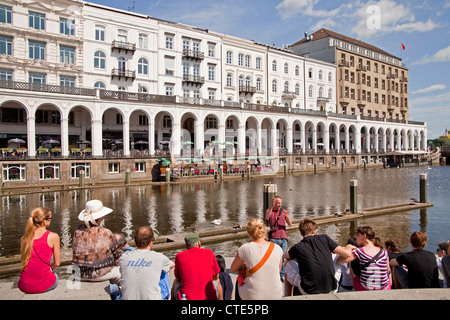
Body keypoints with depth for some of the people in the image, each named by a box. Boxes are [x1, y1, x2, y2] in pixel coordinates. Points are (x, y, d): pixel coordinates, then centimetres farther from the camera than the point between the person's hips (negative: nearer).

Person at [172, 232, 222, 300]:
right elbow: (216, 276, 8)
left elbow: (178, 278, 11)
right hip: (209, 297, 1)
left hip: (187, 297, 0)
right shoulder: (209, 253, -1)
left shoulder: (179, 256, -2)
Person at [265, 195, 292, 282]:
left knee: (283, 257, 3)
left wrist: (287, 216, -19)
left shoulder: (284, 211, 8)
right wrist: (272, 207, -32)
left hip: (283, 238, 2)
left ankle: (282, 275, 14)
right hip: (273, 238, -2)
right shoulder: (269, 210, 2)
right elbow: (267, 218, -21)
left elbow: (290, 224, 2)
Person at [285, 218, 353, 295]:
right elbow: (347, 254, -1)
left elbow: (285, 256, 20)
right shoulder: (324, 238, -1)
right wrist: (349, 247, 23)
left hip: (309, 292, -2)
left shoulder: (298, 247, -2)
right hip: (330, 289, 2)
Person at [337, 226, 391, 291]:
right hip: (384, 289, 3)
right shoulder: (384, 251, 1)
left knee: (355, 278, 25)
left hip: (365, 290, -2)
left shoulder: (359, 252, -10)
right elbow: (388, 271, 10)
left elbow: (339, 261, -7)